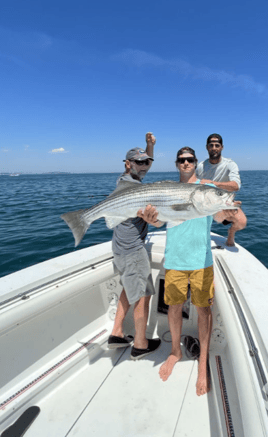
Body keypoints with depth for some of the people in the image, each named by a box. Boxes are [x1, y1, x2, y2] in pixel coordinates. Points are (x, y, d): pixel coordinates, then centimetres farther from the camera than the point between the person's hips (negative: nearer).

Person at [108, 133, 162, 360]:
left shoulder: (125, 179, 8)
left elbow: (147, 163, 23)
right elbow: (157, 221, -22)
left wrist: (150, 145, 8)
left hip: (123, 246, 10)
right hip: (132, 249, -10)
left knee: (129, 289, 22)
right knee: (143, 295, 4)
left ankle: (117, 334, 31)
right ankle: (140, 345, 20)